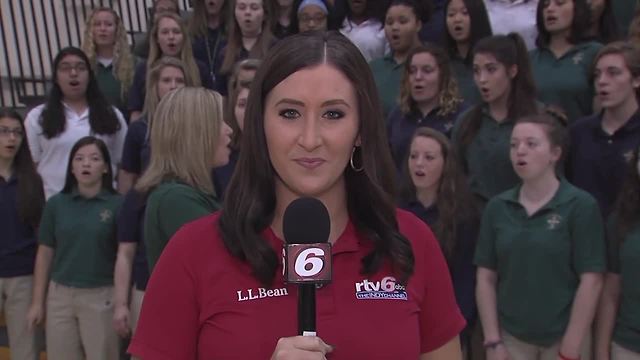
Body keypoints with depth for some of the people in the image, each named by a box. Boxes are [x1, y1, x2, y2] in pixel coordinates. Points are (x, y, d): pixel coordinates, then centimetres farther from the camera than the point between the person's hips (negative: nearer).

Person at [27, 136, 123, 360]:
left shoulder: (117, 205, -7)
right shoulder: (56, 204, 1)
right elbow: (45, 254, 5)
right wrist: (37, 302, 4)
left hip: (101, 297, -3)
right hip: (60, 295, 3)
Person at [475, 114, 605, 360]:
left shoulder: (581, 205, -9)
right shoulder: (497, 207, 0)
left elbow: (591, 281, -11)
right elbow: (486, 278, 2)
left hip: (562, 339, -2)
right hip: (510, 338, 3)